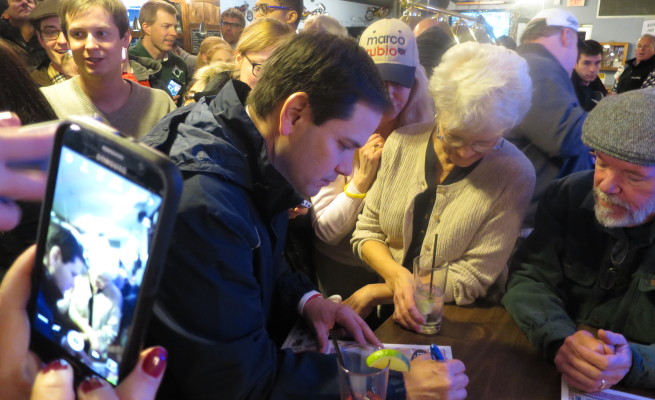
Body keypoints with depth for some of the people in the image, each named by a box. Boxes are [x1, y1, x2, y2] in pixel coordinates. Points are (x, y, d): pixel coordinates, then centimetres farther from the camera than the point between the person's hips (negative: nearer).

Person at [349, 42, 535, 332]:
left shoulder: (514, 175, -14)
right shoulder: (402, 143, -4)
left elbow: (472, 280, -14)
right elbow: (367, 230, 2)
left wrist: (376, 293, -16)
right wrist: (397, 277, -18)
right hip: (390, 310, 4)